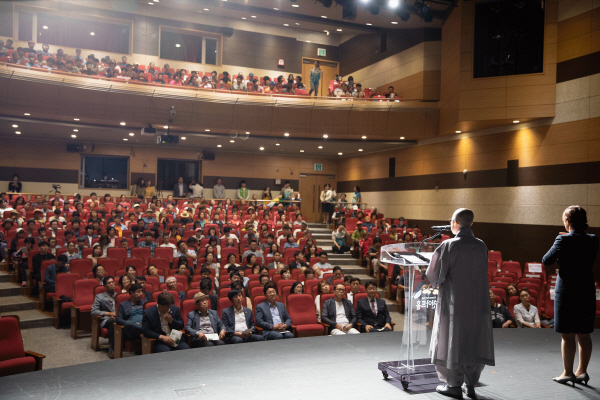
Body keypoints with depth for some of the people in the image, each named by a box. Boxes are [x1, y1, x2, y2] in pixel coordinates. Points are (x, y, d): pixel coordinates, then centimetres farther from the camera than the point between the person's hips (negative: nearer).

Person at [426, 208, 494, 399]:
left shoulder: (448, 246, -15)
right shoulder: (481, 246, -1)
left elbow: (435, 274, -11)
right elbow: (482, 273, 12)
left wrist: (437, 283, 10)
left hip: (453, 303, -4)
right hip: (477, 303, 4)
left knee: (453, 342, 8)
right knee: (474, 342, 14)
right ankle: (471, 385, 19)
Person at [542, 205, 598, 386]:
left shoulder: (563, 240, -15)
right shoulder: (593, 240, 1)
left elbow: (546, 261, -9)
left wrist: (556, 246, 6)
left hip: (567, 293, -5)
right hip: (587, 293, 6)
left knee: (568, 336, 3)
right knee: (584, 336, 14)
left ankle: (568, 373, 11)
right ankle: (582, 371, 22)